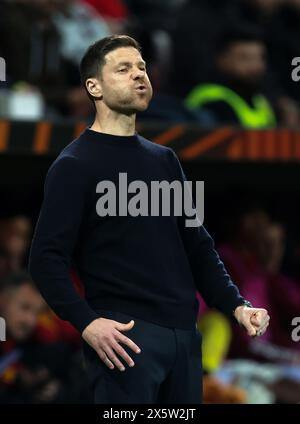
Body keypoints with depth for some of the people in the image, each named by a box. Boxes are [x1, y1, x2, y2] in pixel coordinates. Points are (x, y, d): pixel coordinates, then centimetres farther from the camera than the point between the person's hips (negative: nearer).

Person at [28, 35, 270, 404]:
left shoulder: (164, 160, 17)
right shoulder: (74, 165, -3)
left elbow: (196, 244, 21)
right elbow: (47, 257, -9)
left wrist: (235, 305, 7)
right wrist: (85, 322, -22)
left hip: (184, 332, 6)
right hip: (125, 333, -6)